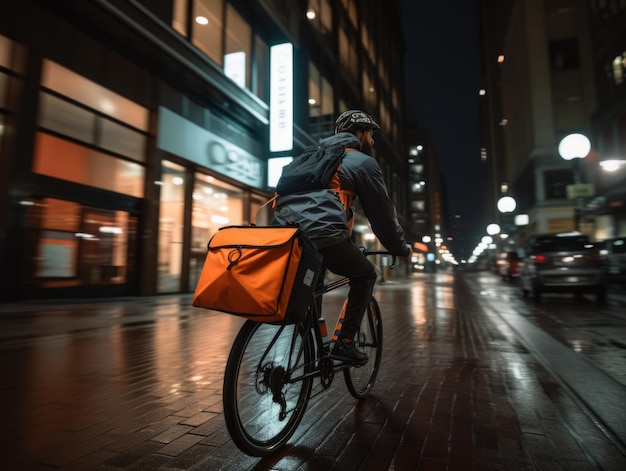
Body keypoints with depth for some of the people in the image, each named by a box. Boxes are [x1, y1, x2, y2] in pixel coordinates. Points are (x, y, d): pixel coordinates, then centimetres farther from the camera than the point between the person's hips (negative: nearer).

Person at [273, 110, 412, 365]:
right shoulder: (364, 162, 11)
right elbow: (382, 212, 12)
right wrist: (401, 249, 27)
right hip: (322, 233, -7)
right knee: (365, 275, 17)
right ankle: (344, 343, 11)